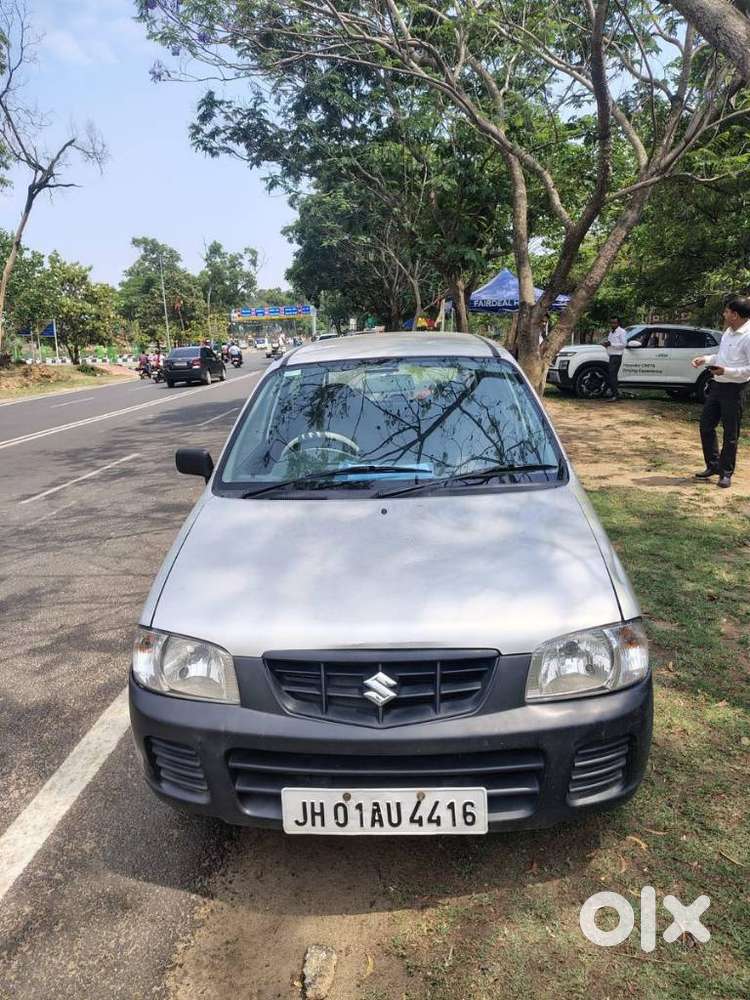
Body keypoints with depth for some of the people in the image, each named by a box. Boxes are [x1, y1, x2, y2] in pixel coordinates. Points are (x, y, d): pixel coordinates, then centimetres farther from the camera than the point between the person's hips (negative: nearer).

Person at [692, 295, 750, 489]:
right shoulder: (729, 331, 8)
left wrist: (726, 371, -27)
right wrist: (705, 359, 7)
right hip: (718, 385, 8)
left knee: (731, 434, 2)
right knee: (706, 425, 12)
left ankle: (726, 472, 14)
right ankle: (713, 465, 25)